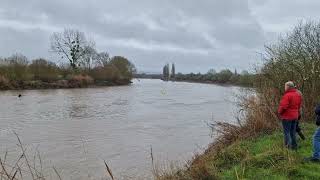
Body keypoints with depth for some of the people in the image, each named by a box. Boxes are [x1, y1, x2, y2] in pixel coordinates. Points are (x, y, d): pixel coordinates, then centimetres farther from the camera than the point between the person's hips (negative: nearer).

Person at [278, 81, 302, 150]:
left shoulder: (287, 95, -22)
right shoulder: (298, 94, 5)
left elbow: (283, 106, -24)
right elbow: (299, 105, 12)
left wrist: (279, 112, -7)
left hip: (287, 116, -8)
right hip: (295, 116, 8)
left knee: (287, 132, 3)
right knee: (293, 132, 18)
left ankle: (288, 146, 6)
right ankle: (294, 146, 26)